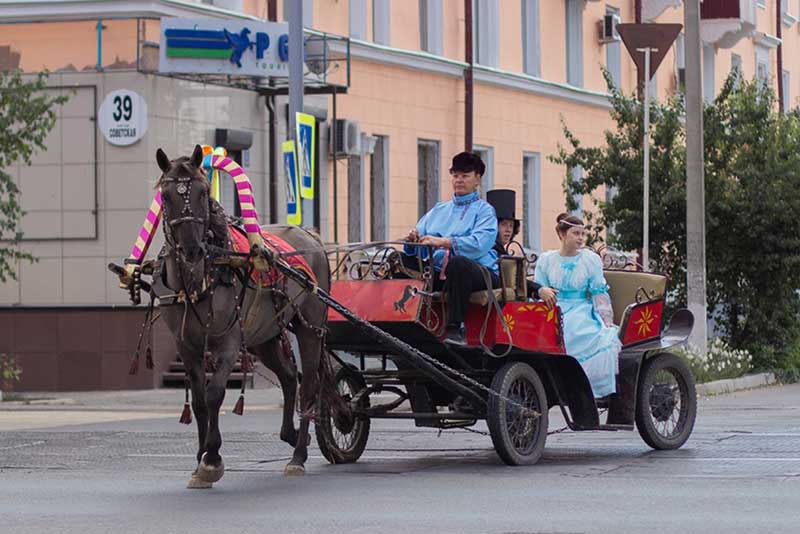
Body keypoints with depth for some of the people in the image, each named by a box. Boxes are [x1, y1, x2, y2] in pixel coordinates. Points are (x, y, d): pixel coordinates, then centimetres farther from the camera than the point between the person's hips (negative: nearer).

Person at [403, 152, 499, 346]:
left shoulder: (484, 210, 8)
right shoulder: (439, 210, 26)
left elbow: (478, 244, -14)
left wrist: (442, 242, -26)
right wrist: (413, 240, -10)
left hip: (481, 273, -5)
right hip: (438, 273, 6)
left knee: (457, 262, -38)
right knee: (401, 260, -12)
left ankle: (454, 328, -38)